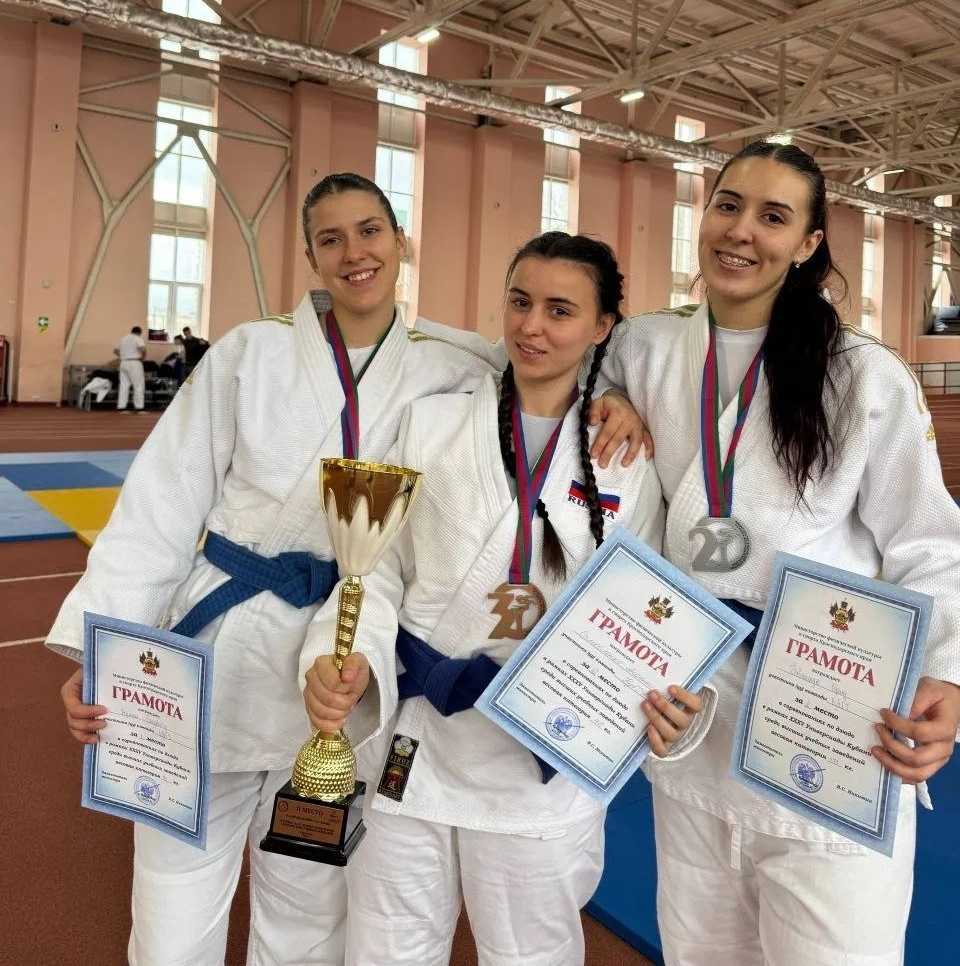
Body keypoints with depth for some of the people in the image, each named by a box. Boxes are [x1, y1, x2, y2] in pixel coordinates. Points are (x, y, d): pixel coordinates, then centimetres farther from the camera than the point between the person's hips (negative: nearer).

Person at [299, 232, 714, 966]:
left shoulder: (627, 461, -2)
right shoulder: (431, 423, -1)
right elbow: (380, 568, -1)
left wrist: (658, 700, -17)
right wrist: (347, 659, -19)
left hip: (545, 766, 0)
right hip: (413, 746, 1)